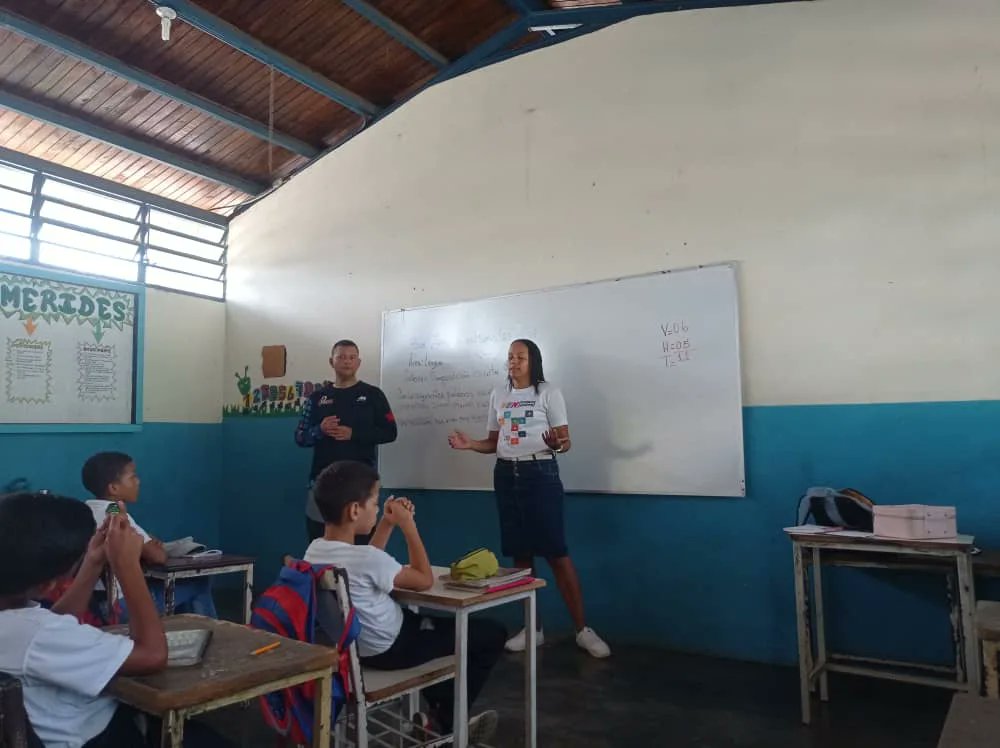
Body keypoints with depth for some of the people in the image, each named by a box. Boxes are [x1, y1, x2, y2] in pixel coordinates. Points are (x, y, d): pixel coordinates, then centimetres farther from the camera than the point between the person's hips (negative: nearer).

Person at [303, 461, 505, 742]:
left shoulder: (314, 550, -6)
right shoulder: (367, 558, -32)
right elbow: (425, 580, -18)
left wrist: (387, 523, 3)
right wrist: (408, 525, -14)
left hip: (352, 644, 9)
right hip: (389, 649, -9)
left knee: (438, 623, 33)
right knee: (493, 633, 1)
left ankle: (439, 708, 32)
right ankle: (442, 721, 17)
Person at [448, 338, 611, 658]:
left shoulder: (548, 392, -2)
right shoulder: (498, 395, 12)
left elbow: (565, 440, -5)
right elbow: (494, 442, 15)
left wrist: (557, 444, -28)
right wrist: (469, 444, -3)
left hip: (540, 473, -5)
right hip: (505, 475, 5)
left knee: (556, 552, -7)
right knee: (520, 553, 8)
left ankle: (583, 630, 2)